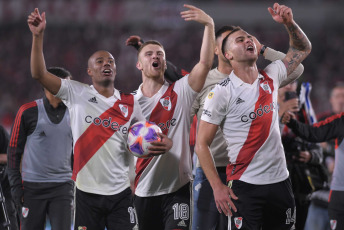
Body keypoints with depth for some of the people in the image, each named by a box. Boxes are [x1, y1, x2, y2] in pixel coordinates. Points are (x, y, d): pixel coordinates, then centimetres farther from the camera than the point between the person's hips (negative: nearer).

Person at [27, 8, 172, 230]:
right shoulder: (77, 93, 1)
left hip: (120, 192, 2)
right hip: (87, 192, -2)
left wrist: (164, 143, -6)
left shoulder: (130, 103, 9)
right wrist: (38, 36, -14)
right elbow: (39, 74, -6)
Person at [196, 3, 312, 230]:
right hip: (246, 186, -5)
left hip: (280, 181, 5)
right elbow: (202, 144, -6)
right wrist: (218, 187, -13)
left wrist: (289, 23, 1)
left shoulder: (271, 78, 7)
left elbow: (303, 48, 20)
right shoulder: (222, 92, -7)